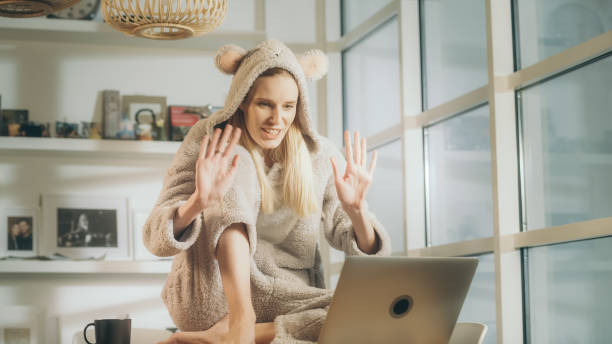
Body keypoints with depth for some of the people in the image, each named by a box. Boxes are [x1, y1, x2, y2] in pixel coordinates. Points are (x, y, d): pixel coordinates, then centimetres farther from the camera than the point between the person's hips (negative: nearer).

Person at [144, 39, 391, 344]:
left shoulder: (320, 155, 4)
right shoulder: (209, 142, -2)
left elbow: (366, 250, 4)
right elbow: (155, 238, -11)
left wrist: (356, 211, -19)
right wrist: (197, 203, -32)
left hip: (284, 304, 3)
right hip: (211, 296, -2)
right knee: (235, 162, -20)